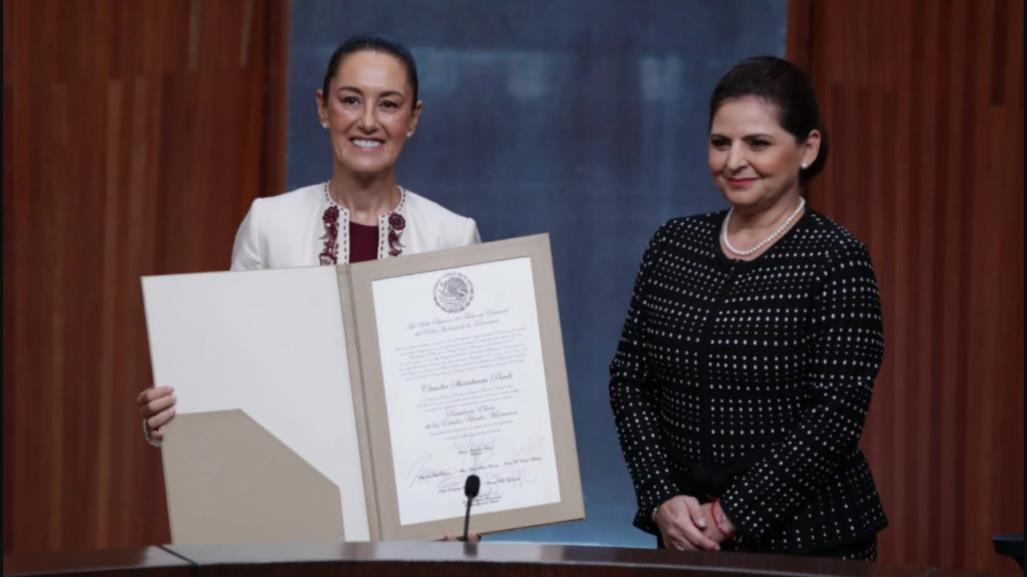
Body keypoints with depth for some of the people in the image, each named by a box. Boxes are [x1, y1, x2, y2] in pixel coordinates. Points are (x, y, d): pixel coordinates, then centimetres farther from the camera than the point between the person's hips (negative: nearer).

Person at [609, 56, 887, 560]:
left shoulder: (835, 259, -8)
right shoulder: (672, 245, 5)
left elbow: (834, 416, -14)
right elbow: (629, 379, 4)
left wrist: (732, 514, -15)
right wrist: (664, 499, -9)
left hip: (807, 539, -4)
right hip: (686, 536, 4)